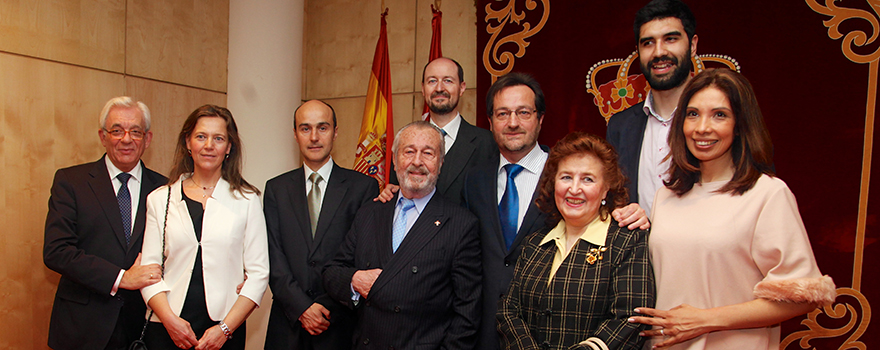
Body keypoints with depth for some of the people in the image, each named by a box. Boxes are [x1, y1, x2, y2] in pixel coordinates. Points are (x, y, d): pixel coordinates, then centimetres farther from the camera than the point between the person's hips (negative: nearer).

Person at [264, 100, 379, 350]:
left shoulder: (364, 186, -2)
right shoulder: (276, 188, 7)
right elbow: (273, 257, 1)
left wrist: (329, 310, -12)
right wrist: (301, 308, -10)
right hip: (288, 323, 2)